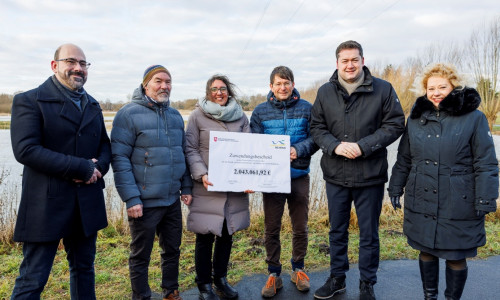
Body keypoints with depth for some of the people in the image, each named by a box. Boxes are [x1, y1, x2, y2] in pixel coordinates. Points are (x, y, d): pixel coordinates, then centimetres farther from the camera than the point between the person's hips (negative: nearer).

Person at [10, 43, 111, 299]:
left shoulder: (92, 105, 14)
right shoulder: (29, 101, -6)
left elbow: (104, 144, 16)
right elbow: (25, 149, -17)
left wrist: (99, 166, -8)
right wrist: (82, 168, -19)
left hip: (88, 203, 6)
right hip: (46, 204, -5)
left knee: (84, 270, 18)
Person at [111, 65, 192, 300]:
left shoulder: (175, 115, 10)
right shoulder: (129, 114, -10)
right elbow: (119, 158, -13)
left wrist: (186, 187, 10)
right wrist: (131, 198, -17)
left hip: (173, 200, 6)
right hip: (144, 202, -6)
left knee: (172, 250, 19)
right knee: (140, 257, 11)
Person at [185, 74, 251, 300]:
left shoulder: (240, 116, 9)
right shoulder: (198, 116, 1)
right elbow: (191, 149, -3)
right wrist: (202, 175, -18)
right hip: (207, 188, -3)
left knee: (227, 234, 13)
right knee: (205, 237, 5)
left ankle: (220, 279, 32)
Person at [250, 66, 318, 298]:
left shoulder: (306, 108, 2)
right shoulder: (260, 111, 3)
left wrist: (298, 150, -19)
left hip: (299, 176, 0)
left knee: (300, 227, 12)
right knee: (271, 228, 8)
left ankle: (298, 269, 33)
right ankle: (274, 274, 24)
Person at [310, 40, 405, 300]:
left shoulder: (383, 89, -5)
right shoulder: (325, 92, 2)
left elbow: (395, 125, -5)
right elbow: (316, 127, 4)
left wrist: (363, 146, -17)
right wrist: (335, 146, -16)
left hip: (370, 175, -2)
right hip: (335, 175, 3)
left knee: (369, 234, 12)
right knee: (337, 231, 17)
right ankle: (337, 279, 36)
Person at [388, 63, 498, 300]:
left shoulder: (473, 118, -5)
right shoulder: (416, 117, 5)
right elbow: (404, 158, 11)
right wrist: (396, 188, 11)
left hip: (458, 204, -3)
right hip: (421, 202, 3)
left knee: (456, 257, 10)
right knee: (426, 251, 16)